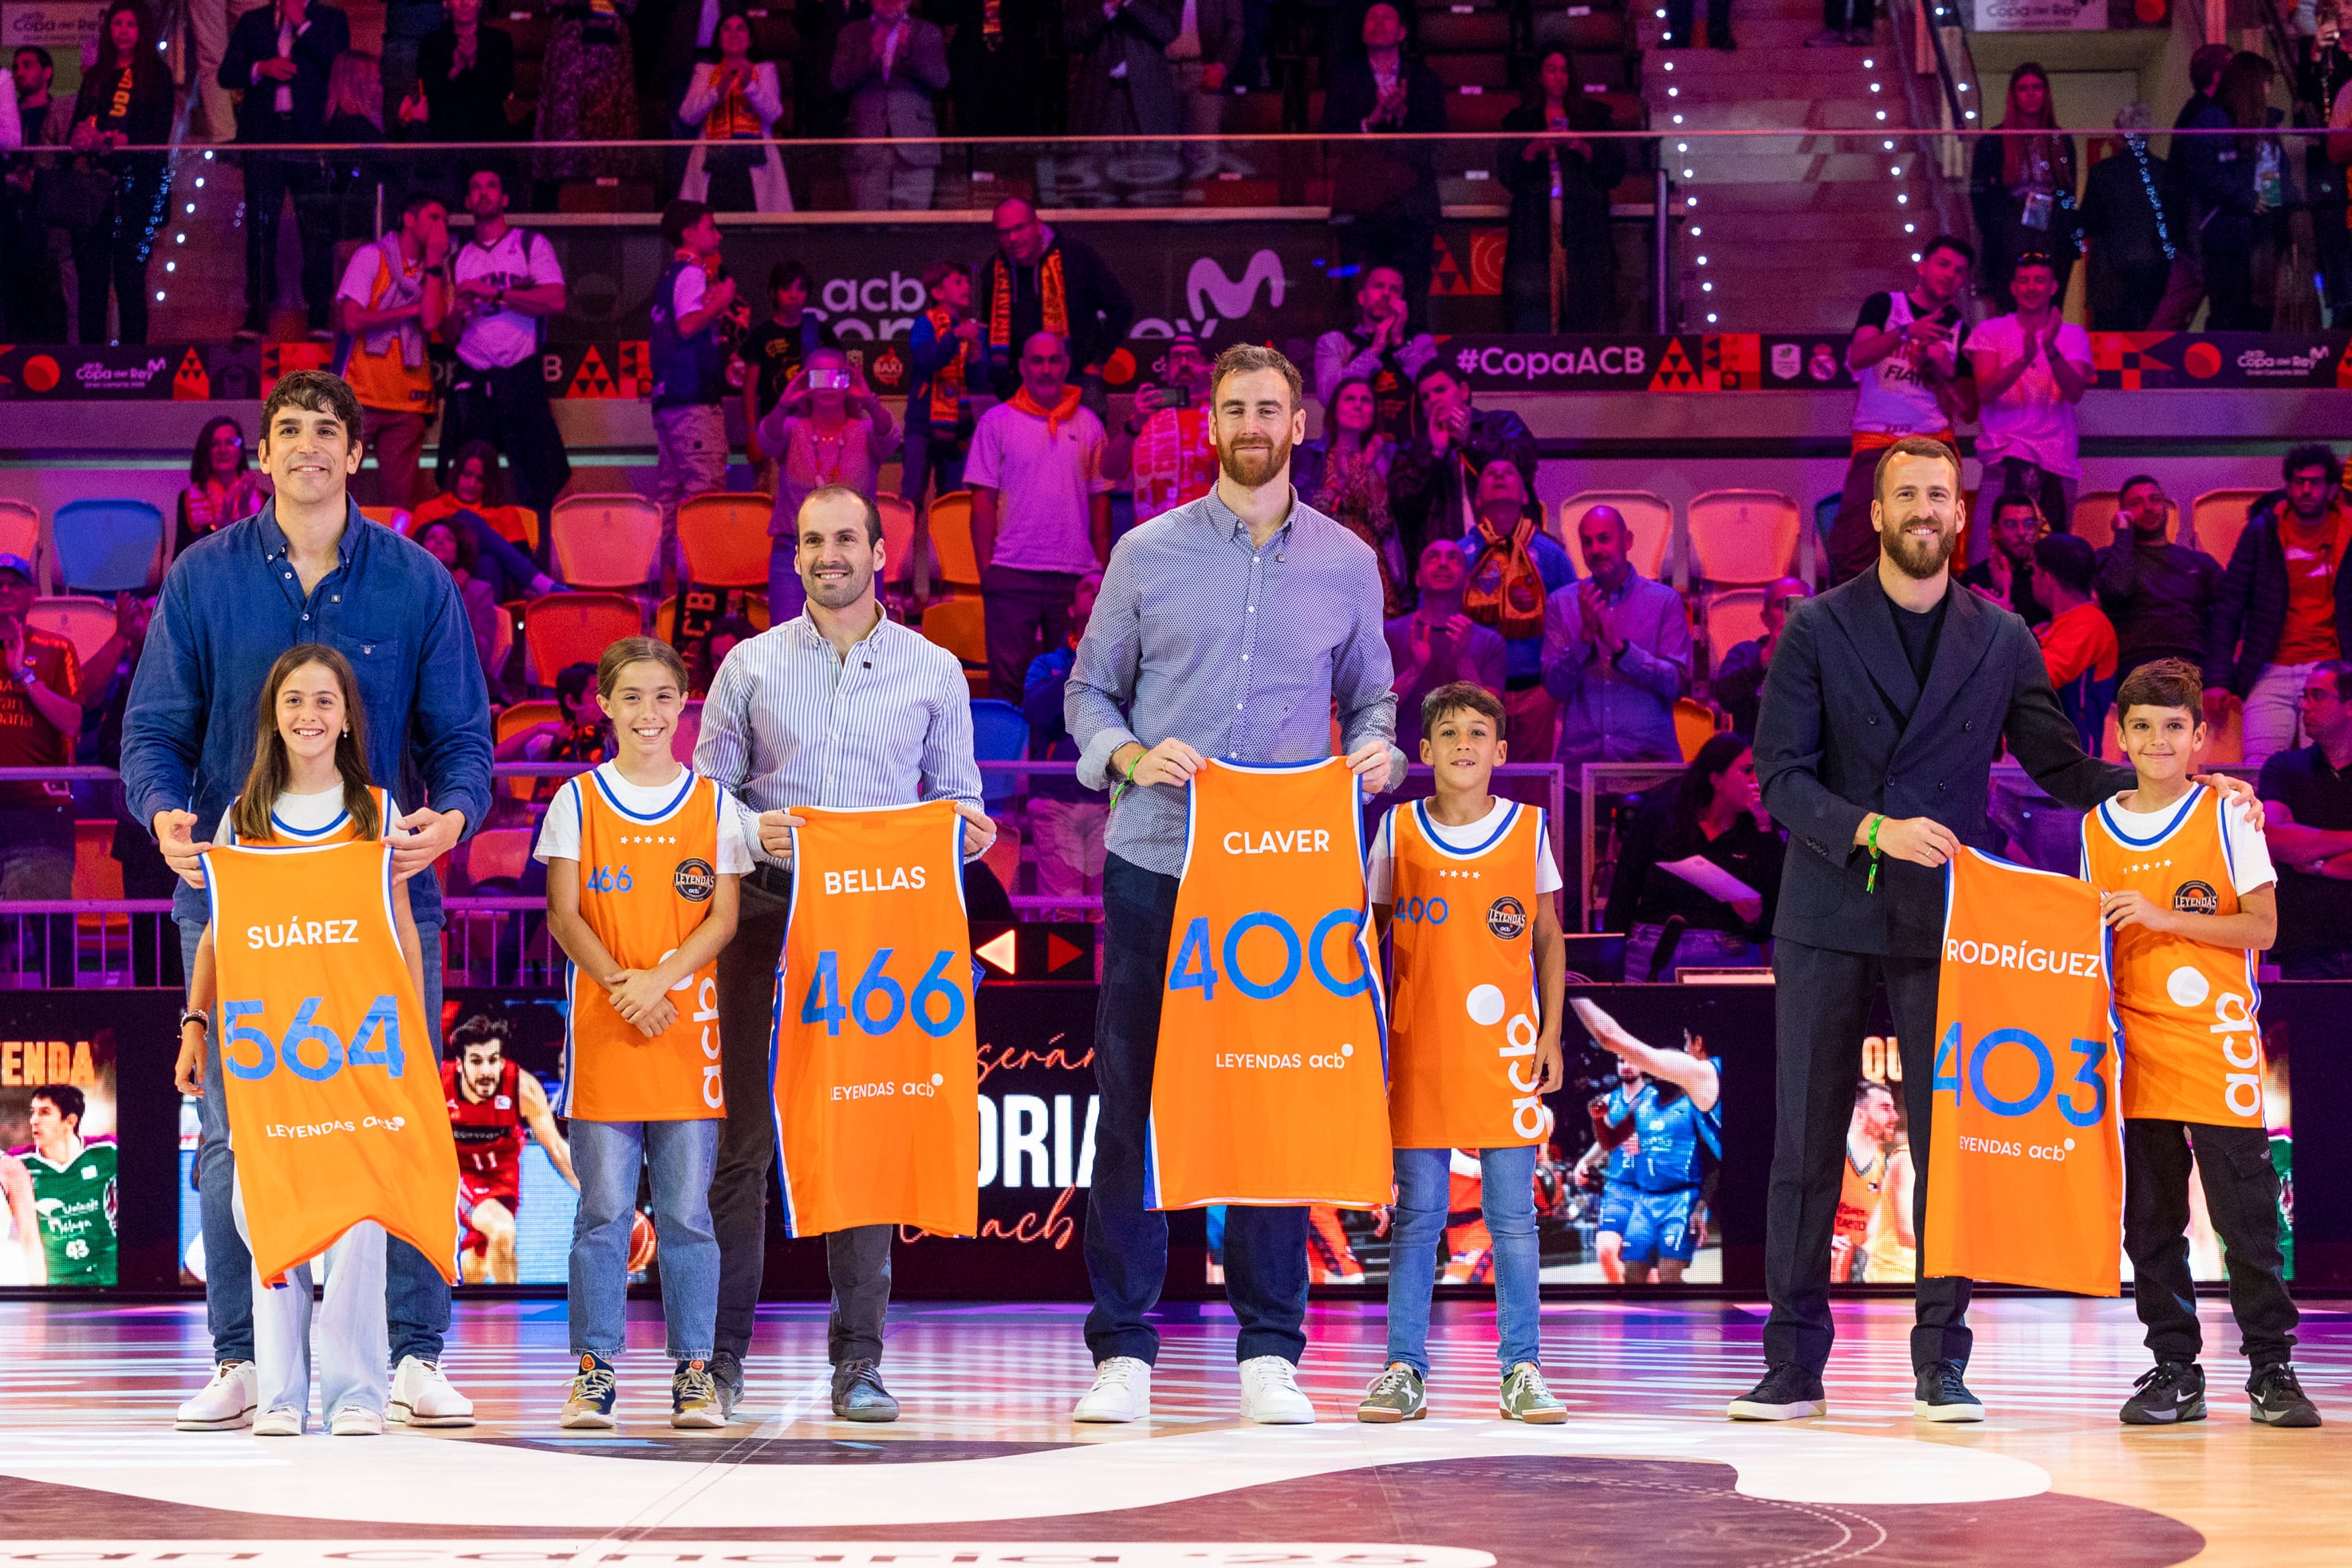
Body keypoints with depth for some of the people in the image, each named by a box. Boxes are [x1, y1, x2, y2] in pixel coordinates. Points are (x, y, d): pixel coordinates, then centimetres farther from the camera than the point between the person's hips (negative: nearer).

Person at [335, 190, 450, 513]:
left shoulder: (436, 271, 12)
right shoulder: (371, 257, 3)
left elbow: (431, 322, -8)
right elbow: (352, 321, -8)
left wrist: (434, 261, -4)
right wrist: (413, 309, -4)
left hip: (409, 400, 3)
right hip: (362, 393, -3)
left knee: (399, 500, -1)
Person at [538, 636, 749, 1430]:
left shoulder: (714, 804, 8)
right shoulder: (579, 801, 7)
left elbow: (724, 917, 3)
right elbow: (564, 915, 2)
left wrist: (661, 977, -13)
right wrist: (619, 982, -13)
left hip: (686, 1023, 0)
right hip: (603, 1028, 0)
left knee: (687, 1209, 0)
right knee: (603, 1207, -1)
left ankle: (694, 1368, 6)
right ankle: (596, 1367, 5)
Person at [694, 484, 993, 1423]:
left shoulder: (933, 672, 10)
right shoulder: (751, 666, 9)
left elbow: (954, 796, 12)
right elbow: (705, 791, 9)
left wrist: (969, 828, -10)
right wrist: (751, 831, -12)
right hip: (769, 914, 0)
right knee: (744, 1133, -3)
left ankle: (858, 1362, 2)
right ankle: (722, 1354, 3)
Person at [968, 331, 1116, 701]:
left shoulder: (1088, 424, 10)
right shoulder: (996, 422, 3)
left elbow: (1100, 500, 12)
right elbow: (983, 501, 1)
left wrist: (1104, 569, 6)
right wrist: (985, 568, -6)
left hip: (1077, 574, 2)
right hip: (1013, 573, -2)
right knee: (1008, 679, -4)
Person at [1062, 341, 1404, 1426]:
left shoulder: (1346, 564, 10)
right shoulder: (1148, 554, 6)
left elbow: (1371, 696, 16)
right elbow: (1090, 689, 9)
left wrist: (1377, 750, -6)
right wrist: (1131, 755, -10)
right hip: (1153, 865, -1)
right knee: (1131, 1099, -2)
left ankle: (1269, 1351, 6)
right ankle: (1123, 1348, 3)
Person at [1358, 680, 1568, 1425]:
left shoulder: (1528, 829, 5)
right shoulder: (1399, 830, 5)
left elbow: (1549, 939, 10)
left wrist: (1550, 1035, 4)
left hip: (1504, 1048, 0)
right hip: (1418, 1047, 0)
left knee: (1513, 1215, -1)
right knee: (1416, 1213, 1)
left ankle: (1521, 1370, 4)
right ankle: (1404, 1369, 5)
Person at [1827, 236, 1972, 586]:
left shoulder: (1958, 330, 15)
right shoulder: (1885, 305, 7)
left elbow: (1966, 410, 14)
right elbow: (1858, 357, -12)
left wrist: (1948, 372, -5)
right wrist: (1906, 333, -26)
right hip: (1875, 441, -3)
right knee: (1854, 545, -14)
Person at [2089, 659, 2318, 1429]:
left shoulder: (2226, 814, 0)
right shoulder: (2099, 828, 10)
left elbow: (2262, 926, -6)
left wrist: (2164, 917, -15)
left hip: (2217, 1043, -4)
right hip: (2137, 1048, 4)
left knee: (2245, 1213, -4)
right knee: (2149, 1218, 4)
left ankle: (2271, 1367, 3)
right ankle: (2175, 1370, 11)